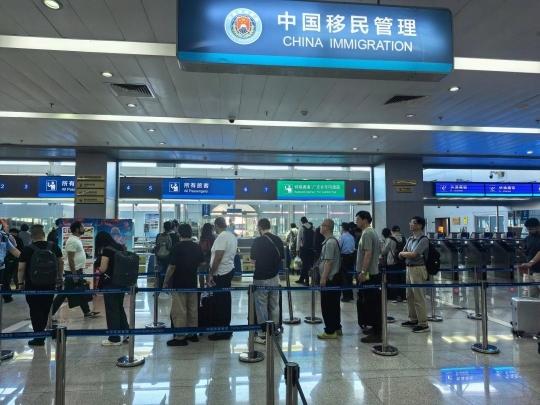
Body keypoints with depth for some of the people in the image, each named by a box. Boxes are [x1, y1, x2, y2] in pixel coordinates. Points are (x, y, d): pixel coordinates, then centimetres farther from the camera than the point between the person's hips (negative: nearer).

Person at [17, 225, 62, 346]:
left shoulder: (27, 250, -10)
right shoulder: (54, 247, 0)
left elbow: (21, 268, -9)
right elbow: (60, 262, 7)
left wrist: (20, 283, 1)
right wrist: (59, 277, 17)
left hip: (33, 285, -3)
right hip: (50, 284, 3)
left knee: (35, 310, 5)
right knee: (45, 309, 16)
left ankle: (39, 337, 7)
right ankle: (41, 333, 28)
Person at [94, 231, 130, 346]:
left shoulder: (106, 250, -13)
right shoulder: (120, 247, 9)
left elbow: (103, 268, -15)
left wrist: (98, 270, 7)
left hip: (110, 283, -7)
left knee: (111, 310, 3)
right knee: (120, 308, 18)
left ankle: (114, 339, 11)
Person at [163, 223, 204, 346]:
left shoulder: (177, 247, -14)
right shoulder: (197, 247, 3)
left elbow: (172, 267, -14)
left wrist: (165, 282, -5)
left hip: (179, 284, -6)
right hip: (193, 283, 6)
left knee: (179, 311, 0)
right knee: (193, 309, 13)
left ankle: (180, 337, 2)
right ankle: (192, 334, 22)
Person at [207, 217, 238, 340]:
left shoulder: (221, 237, -17)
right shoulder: (232, 236, 10)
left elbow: (218, 257, -21)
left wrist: (210, 274, -16)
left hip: (221, 273, -10)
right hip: (229, 270, 10)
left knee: (219, 302, -2)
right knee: (225, 300, 17)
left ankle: (222, 331, 5)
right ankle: (225, 328, 27)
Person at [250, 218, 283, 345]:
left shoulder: (258, 241, -14)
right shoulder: (278, 240, 2)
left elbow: (254, 260, -10)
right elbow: (281, 259, 8)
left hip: (261, 278, -5)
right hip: (275, 277, 5)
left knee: (261, 306, 4)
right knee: (274, 305, 13)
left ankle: (263, 335, 10)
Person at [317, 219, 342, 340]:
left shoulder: (330, 242, -18)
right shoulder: (331, 240, 13)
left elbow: (329, 262, -23)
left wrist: (323, 278, -21)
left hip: (329, 279, -10)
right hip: (333, 278, 10)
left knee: (327, 305, -2)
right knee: (334, 304, 16)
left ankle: (330, 331, 4)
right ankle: (336, 328, 25)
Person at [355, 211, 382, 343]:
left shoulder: (367, 233, -16)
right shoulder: (372, 232, 15)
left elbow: (368, 254, -23)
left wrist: (363, 272, -23)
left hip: (368, 274, -10)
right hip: (373, 272, 10)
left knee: (371, 303, -6)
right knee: (373, 302, 16)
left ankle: (376, 333, -2)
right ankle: (377, 328, 25)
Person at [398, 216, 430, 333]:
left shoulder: (423, 239, -13)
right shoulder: (410, 239, 13)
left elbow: (413, 254, -21)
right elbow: (401, 255, 12)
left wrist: (403, 253, -4)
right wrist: (404, 254, -9)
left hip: (418, 269, -9)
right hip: (409, 268, 9)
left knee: (419, 297, -4)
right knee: (410, 296, 15)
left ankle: (423, 324, 4)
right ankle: (413, 319, 27)